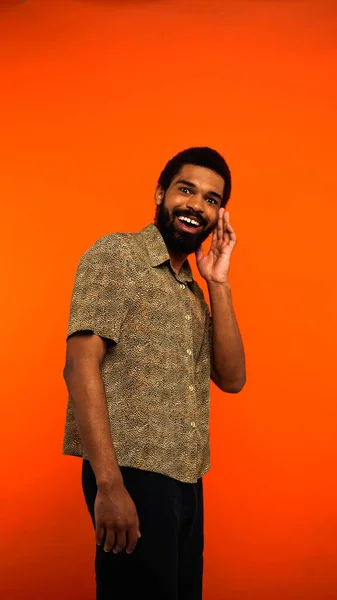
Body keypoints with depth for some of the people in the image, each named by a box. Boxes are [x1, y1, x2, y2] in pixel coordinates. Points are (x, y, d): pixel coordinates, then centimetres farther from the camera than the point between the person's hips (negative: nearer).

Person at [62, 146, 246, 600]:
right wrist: (109, 484, -22)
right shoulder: (117, 254, -5)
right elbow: (80, 364, -14)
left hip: (185, 481, 7)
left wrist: (218, 284, -1)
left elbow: (231, 379, 8)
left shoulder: (192, 291, 17)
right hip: (134, 475, -7)